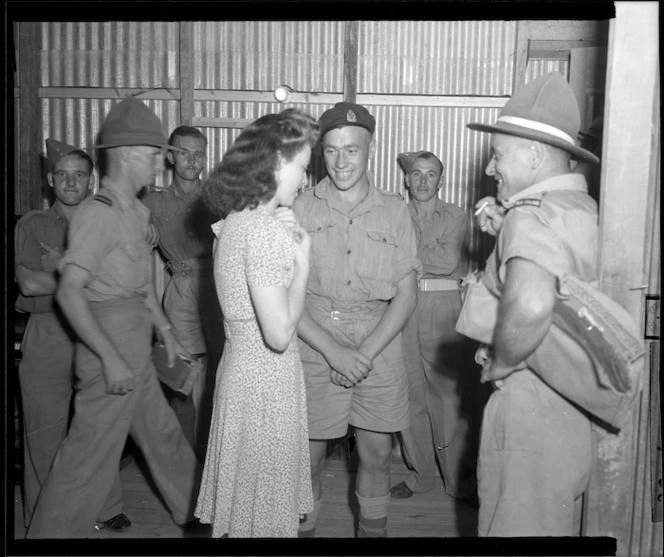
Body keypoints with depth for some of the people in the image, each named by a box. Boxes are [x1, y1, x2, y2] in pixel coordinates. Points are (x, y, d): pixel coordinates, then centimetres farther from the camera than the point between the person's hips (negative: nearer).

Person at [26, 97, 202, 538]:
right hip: (109, 355, -9)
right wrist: (111, 357, -24)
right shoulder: (97, 213, -16)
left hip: (137, 352, 9)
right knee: (89, 456, 1)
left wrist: (164, 329, 17)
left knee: (164, 436, 21)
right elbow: (69, 292, -22)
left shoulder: (136, 212, 10)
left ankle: (196, 511, 37)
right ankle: (53, 531, 18)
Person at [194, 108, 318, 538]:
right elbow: (279, 333, -24)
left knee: (245, 498, 22)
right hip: (268, 378, -9)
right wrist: (303, 262, -13)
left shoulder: (235, 219, 7)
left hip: (241, 369, 9)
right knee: (267, 514, 8)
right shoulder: (267, 229, -21)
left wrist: (291, 251, 7)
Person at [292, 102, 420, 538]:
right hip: (316, 350, -1)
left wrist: (365, 354, -10)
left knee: (377, 454, 12)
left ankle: (374, 529, 33)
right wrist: (334, 352, -13)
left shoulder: (395, 211, 3)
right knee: (309, 455, 7)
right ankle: (304, 528, 29)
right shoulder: (301, 209, -1)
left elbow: (407, 294, 1)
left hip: (379, 350, 2)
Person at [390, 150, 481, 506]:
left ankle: (462, 480, 11)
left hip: (444, 307, -2)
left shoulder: (456, 217, 7)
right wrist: (430, 259, -5)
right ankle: (420, 473, 21)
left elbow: (450, 260, -8)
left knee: (453, 395, -2)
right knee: (410, 394, 5)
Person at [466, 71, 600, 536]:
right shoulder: (585, 207, 9)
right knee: (557, 526, 24)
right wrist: (505, 233, 4)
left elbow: (531, 302, -40)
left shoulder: (533, 214, -21)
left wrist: (500, 363, -22)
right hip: (576, 415, 10)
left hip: (531, 413, -10)